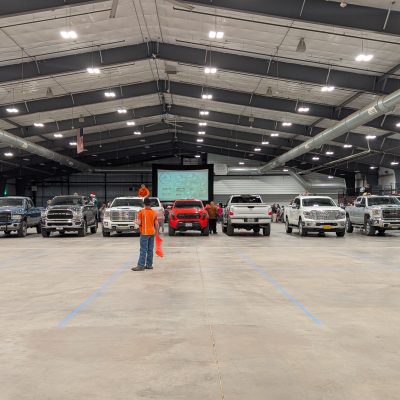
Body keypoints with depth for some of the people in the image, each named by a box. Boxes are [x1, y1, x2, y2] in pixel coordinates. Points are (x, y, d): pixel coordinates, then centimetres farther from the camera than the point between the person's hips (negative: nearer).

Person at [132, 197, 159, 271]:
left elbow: (139, 223, -11)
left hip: (144, 233, -5)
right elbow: (156, 224, 5)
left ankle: (141, 266, -8)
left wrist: (136, 221, 10)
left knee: (143, 250, -6)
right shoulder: (154, 212, 5)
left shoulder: (141, 212, -8)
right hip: (152, 233, 5)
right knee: (150, 250, 9)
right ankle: (149, 265, 14)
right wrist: (156, 232, 18)